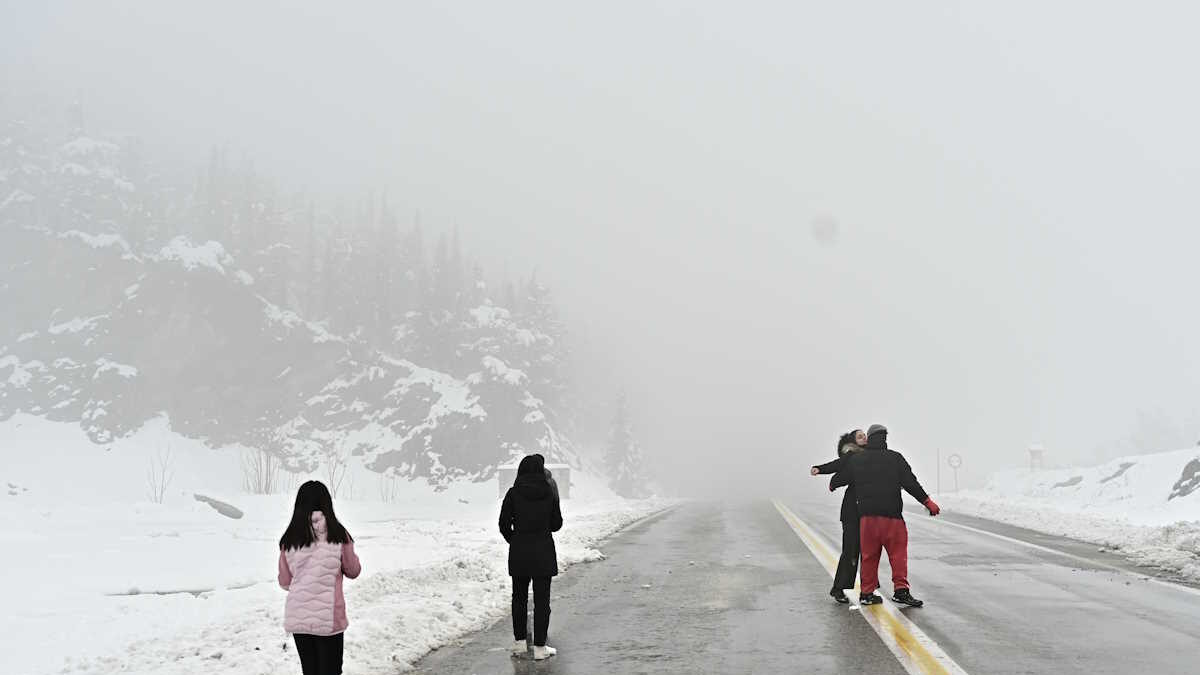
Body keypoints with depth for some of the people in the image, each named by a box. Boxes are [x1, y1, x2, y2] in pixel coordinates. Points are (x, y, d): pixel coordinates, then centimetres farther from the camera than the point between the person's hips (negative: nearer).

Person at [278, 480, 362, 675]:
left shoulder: (289, 540, -6)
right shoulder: (339, 536, -12)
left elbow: (285, 581, 4)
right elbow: (353, 571, 2)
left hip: (298, 618, 2)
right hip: (329, 618, -2)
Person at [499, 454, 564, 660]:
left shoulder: (513, 494, -6)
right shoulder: (549, 494, -4)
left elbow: (504, 524, -4)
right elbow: (557, 523, 4)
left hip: (519, 551, 1)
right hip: (543, 550, -1)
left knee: (519, 597, 16)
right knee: (541, 599, 4)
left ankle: (519, 642, 21)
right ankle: (540, 647, 3)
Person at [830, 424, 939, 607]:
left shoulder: (855, 460, 8)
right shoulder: (895, 458, 0)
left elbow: (838, 479, 17)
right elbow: (911, 483, -3)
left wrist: (832, 485, 40)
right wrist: (928, 502, 2)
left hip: (867, 516, 3)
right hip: (891, 515, -3)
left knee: (869, 555, 11)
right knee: (898, 552, 5)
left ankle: (867, 593, 14)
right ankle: (901, 590, -3)